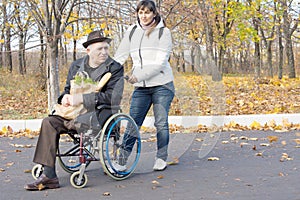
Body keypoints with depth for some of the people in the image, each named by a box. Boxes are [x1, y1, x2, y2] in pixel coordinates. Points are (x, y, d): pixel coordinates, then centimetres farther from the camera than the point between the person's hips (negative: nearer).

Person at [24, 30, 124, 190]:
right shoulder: (76, 66, 15)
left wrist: (81, 98, -22)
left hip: (100, 113, -5)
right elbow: (68, 89, 22)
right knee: (49, 122, -19)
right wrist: (66, 97, -5)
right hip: (76, 111, 5)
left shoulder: (115, 68, -2)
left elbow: (112, 96, -15)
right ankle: (48, 175, -25)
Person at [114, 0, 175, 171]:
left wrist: (138, 76, -18)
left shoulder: (163, 32, -1)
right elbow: (119, 57, 11)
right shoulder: (132, 32, 11)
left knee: (161, 123, 2)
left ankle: (161, 158, 16)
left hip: (162, 85, -3)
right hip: (140, 87, 3)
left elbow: (161, 62, -10)